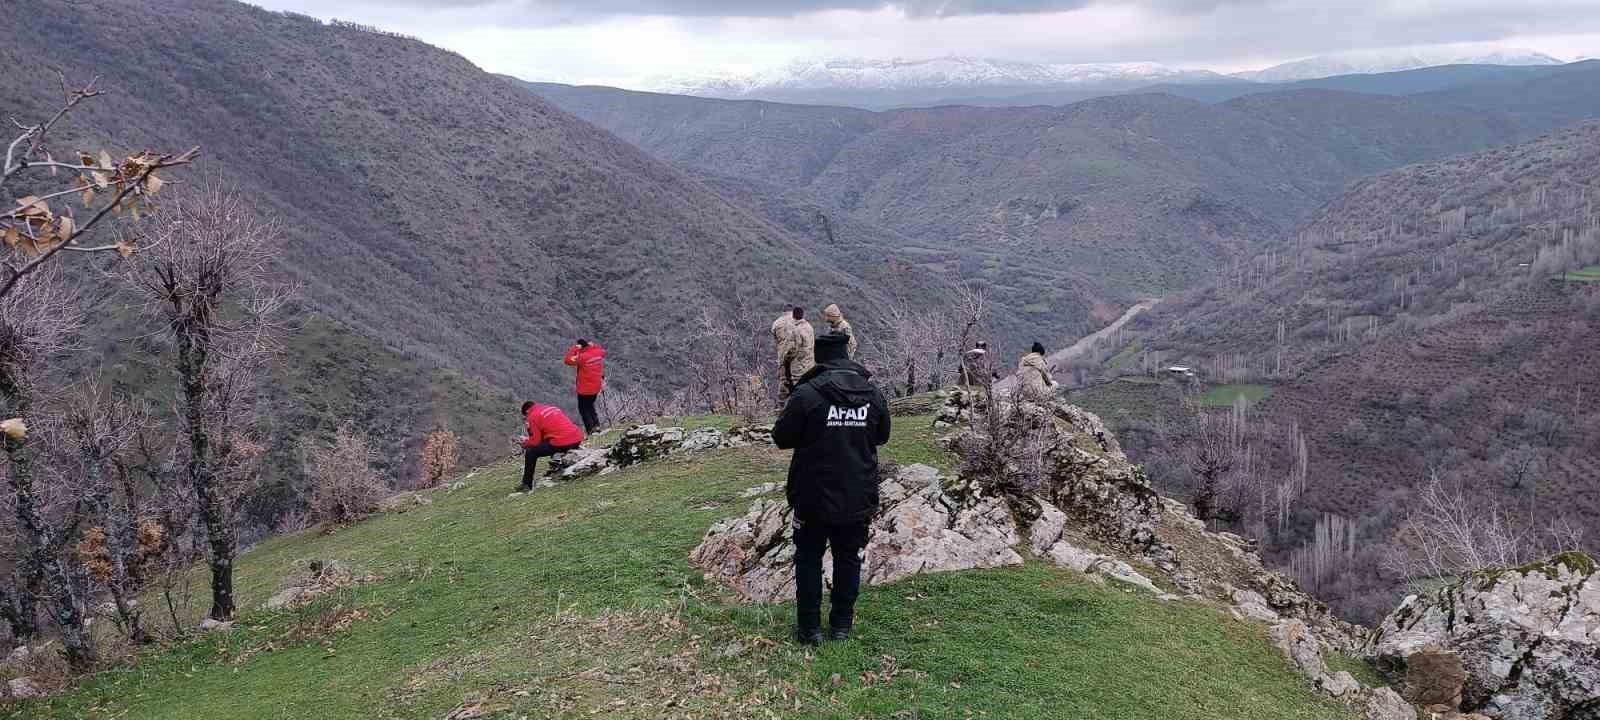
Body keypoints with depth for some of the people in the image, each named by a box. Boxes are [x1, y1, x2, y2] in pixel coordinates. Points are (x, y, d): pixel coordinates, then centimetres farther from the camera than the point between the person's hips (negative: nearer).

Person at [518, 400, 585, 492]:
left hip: (561, 443, -8)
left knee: (530, 453, 5)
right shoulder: (551, 408, 25)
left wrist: (526, 444, 22)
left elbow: (535, 441, 0)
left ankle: (526, 485, 6)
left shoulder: (533, 416, 2)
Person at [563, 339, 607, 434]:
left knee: (583, 409, 7)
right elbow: (603, 351, 21)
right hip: (596, 387, 7)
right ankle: (596, 424, 17)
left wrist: (574, 349, -15)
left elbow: (567, 360, -19)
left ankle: (590, 430, 3)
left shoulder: (582, 357, -24)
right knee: (590, 405, 26)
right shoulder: (598, 352, -4)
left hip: (585, 389, -7)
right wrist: (593, 345, 14)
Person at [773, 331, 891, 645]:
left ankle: (809, 627, 14)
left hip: (814, 496, -3)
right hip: (859, 498, 3)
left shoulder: (807, 394, -17)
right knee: (848, 559, 15)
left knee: (809, 559, 11)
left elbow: (781, 438, -7)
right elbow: (882, 435, 11)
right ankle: (842, 624, 22)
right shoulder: (873, 392, -3)